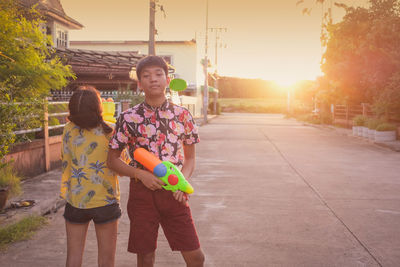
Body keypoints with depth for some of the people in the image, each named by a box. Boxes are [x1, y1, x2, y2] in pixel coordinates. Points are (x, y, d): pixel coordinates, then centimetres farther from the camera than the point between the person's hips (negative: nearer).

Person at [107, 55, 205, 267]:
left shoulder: (182, 115, 3)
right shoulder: (129, 118, -3)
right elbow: (112, 160, 2)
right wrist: (141, 174, -13)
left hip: (174, 192, 2)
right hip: (142, 192, -1)